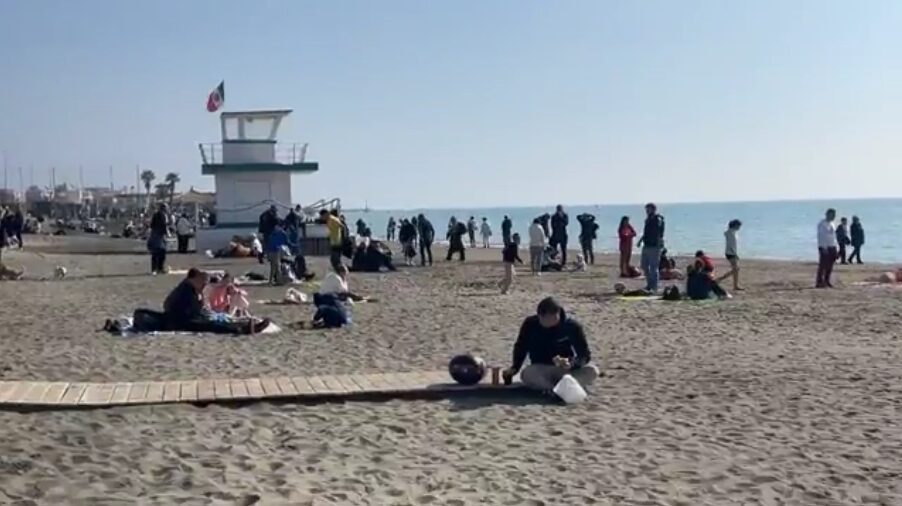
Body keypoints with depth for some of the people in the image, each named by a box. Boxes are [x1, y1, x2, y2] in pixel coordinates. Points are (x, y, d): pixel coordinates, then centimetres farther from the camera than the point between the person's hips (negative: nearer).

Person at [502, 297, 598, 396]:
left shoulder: (572, 326, -13)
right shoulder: (530, 324, -10)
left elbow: (585, 355, -12)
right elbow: (520, 347, 7)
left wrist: (571, 363, -32)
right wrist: (514, 367, -6)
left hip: (567, 370, 0)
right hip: (541, 369, 0)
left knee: (592, 371, -30)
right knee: (527, 374, -35)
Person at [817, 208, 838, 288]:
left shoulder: (832, 224, 16)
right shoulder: (822, 224, -10)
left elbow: (834, 235, 20)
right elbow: (820, 236, -15)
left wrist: (835, 247, 15)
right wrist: (823, 247, -21)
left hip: (832, 247, 8)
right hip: (824, 247, -8)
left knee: (830, 265, 8)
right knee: (823, 265, -8)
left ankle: (827, 281, 15)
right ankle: (819, 282, -5)